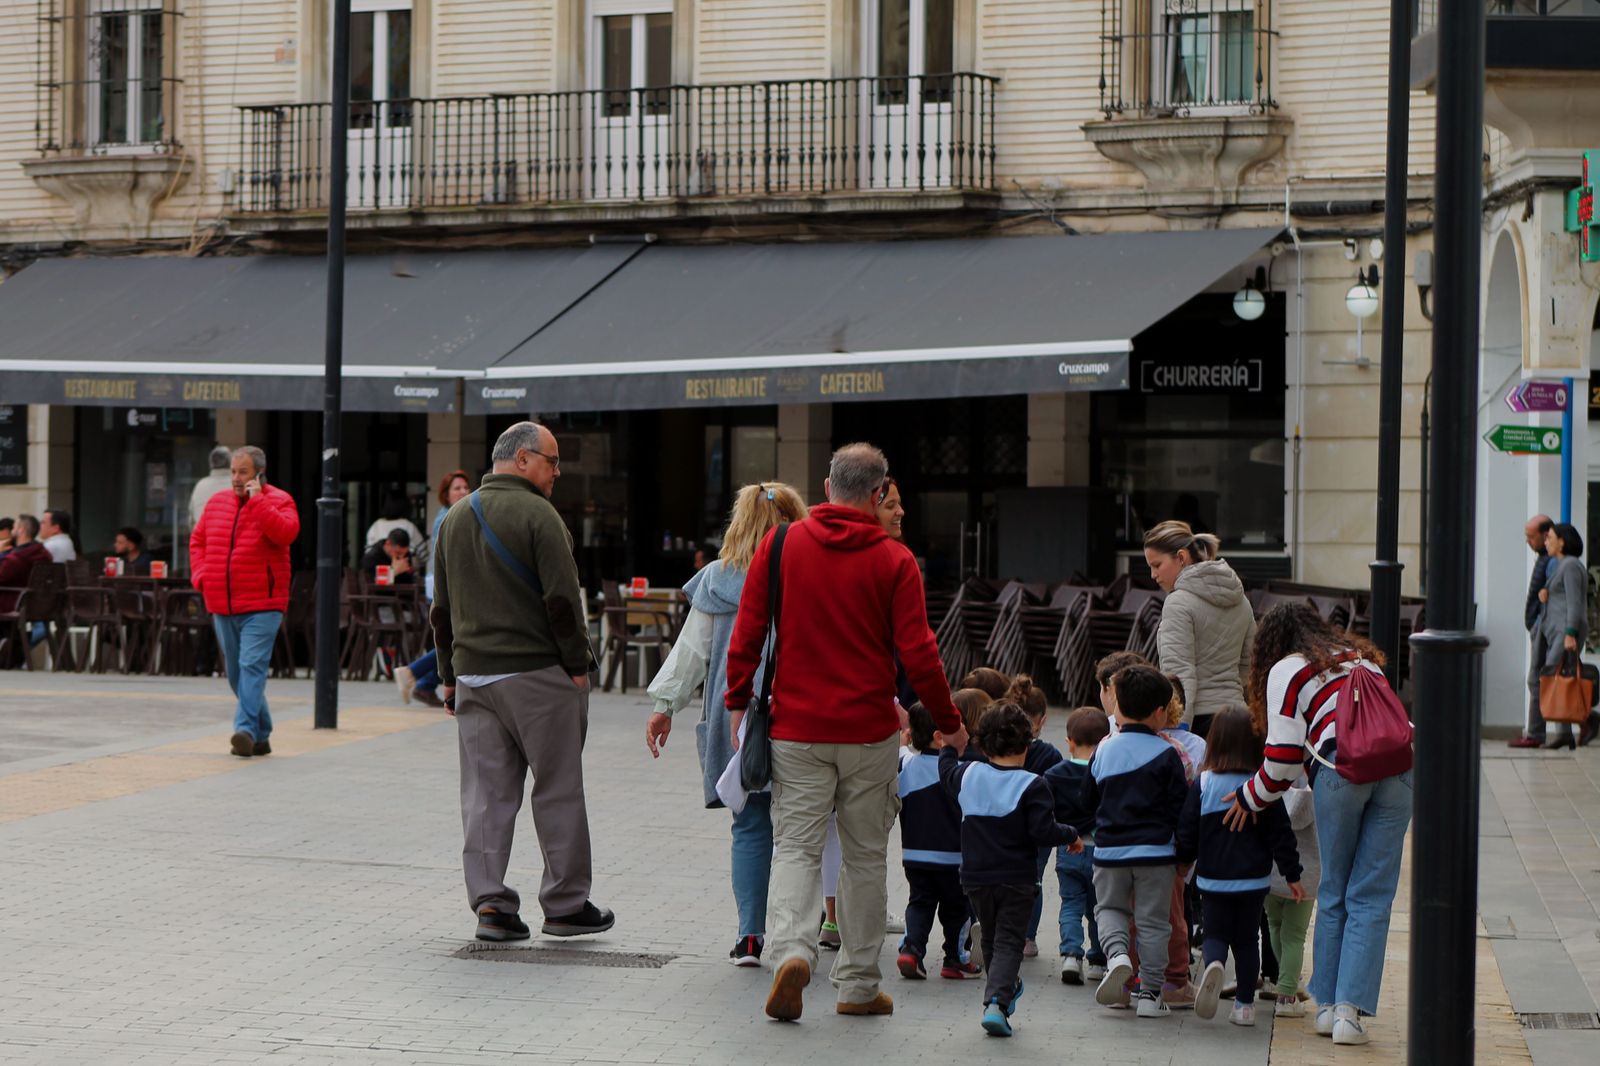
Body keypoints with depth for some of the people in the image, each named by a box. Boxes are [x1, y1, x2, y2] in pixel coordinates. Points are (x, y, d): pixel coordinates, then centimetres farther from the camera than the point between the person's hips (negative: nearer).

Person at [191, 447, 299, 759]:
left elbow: (286, 533, -22)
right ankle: (261, 736, 21)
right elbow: (197, 541, 21)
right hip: (222, 605, 6)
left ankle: (246, 729, -25)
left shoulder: (278, 501, -2)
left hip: (261, 605, -6)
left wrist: (257, 500, -21)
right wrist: (200, 576, 5)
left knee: (252, 665, -19)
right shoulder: (217, 503, 14)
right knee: (237, 673, 10)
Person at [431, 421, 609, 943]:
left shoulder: (455, 519, 14)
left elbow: (442, 607, 18)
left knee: (486, 793, 6)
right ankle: (565, 905, 9)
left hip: (474, 675, 6)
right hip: (537, 672, -6)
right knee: (558, 791, 3)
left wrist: (450, 674, 22)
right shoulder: (536, 514, -10)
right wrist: (578, 664, -7)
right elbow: (562, 599, -15)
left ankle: (490, 903, 2)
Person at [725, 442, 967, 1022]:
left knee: (795, 845, 3)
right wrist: (948, 721, 5)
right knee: (865, 855, 9)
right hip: (870, 731, -1)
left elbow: (747, 631, 1)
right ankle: (858, 984, 13)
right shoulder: (894, 561, -5)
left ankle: (791, 949, -22)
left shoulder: (780, 544, 0)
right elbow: (918, 653, -6)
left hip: (796, 729, 1)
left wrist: (738, 701, 12)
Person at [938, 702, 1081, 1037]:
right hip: (1016, 880, -4)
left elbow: (946, 770, 23)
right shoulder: (1032, 786, -13)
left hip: (975, 877, 4)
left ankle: (1005, 988, 39)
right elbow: (1043, 832, -17)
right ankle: (997, 1002, -21)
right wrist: (1071, 836, 1)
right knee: (1009, 943, -3)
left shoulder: (968, 775, 0)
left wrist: (949, 745, 40)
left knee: (990, 939, 21)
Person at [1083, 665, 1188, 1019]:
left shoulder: (1103, 751, 2)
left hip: (1110, 851, 2)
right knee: (1153, 922, 7)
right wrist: (1183, 851, 9)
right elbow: (1180, 807, -5)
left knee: (1108, 907, 21)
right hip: (1156, 852, -2)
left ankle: (1117, 953, -7)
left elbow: (1088, 802, 10)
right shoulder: (1166, 754, -7)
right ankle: (1150, 993, 8)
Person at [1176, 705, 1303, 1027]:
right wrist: (1292, 874, 5)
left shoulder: (1202, 784, -7)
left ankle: (1213, 964, -25)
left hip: (1213, 880, -1)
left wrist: (1183, 862, 17)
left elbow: (1187, 832, -2)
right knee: (1247, 939, 13)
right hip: (1254, 880, 1)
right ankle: (1245, 1004, 12)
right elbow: (1280, 833, -3)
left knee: (1215, 934, 9)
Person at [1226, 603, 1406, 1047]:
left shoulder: (1286, 669, 14)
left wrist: (1252, 798, 21)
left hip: (1343, 762, -4)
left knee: (1334, 893, 11)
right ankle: (1350, 1011, -3)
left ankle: (1328, 1005, 14)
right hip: (1400, 759, 4)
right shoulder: (1361, 657, 32)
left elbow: (1284, 755, 5)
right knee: (1372, 896, 3)